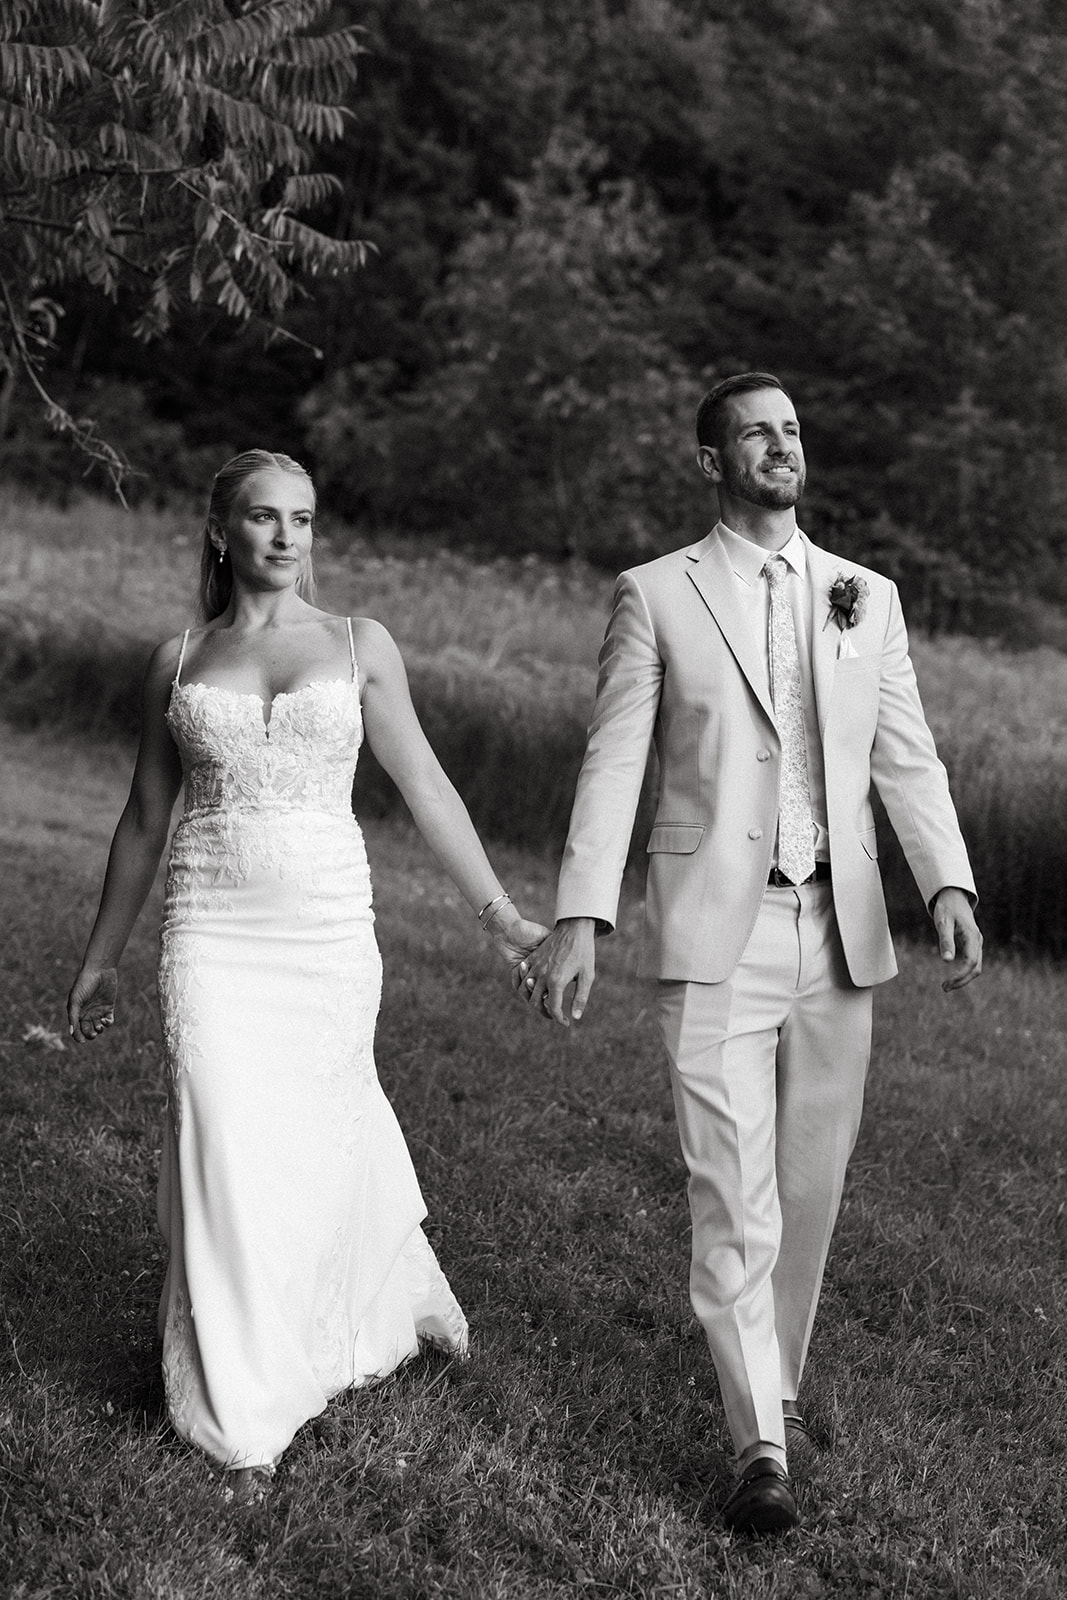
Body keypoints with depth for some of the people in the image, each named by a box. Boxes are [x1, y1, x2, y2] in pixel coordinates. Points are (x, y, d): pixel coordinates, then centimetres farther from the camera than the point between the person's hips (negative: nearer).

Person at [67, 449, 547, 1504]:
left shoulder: (359, 647, 5)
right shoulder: (179, 662, 8)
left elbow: (424, 790, 5)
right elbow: (144, 819, 15)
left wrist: (498, 912, 0)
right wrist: (101, 959, 19)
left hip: (329, 931, 0)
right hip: (212, 934, 0)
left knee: (326, 1137, 10)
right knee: (227, 1154, -6)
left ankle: (391, 1297, 42)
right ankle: (240, 1419, 4)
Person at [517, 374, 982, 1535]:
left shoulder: (867, 598, 11)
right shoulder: (657, 596, 2)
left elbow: (906, 759, 7)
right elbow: (613, 764, -1)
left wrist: (949, 886, -8)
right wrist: (577, 919, -10)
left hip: (838, 933, 3)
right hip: (716, 936, -3)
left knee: (809, 1188, 11)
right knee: (733, 1197, -5)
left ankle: (777, 1382, 30)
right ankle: (760, 1447, 0)